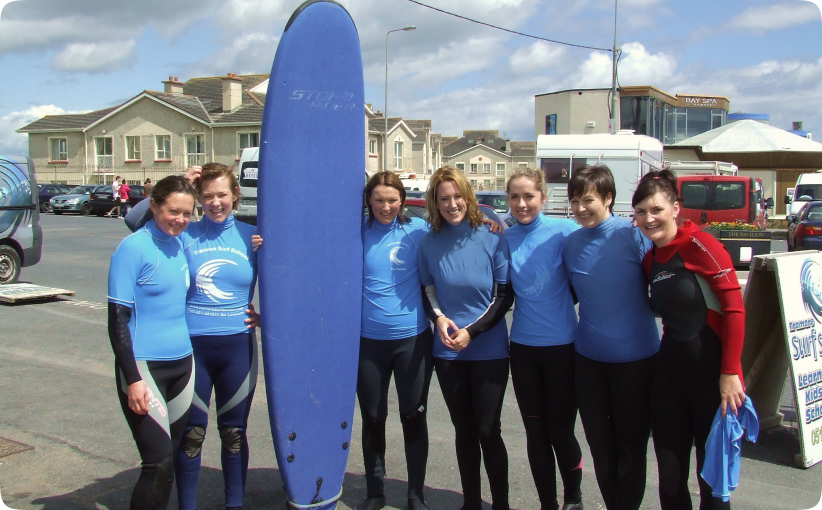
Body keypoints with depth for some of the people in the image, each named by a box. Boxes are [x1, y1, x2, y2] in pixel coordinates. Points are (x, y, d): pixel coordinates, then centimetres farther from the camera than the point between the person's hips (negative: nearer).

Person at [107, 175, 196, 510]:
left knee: (170, 454, 13)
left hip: (182, 364, 6)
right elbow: (117, 318, -12)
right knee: (158, 462, -8)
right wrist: (132, 379, -16)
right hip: (144, 367, -6)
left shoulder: (181, 243, 7)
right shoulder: (134, 248, -10)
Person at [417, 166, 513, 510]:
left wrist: (472, 331, -12)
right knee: (463, 429, 13)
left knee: (488, 431, 2)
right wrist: (439, 317, -8)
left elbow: (505, 294, -4)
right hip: (447, 351, 3)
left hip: (489, 350, -2)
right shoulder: (429, 242, -2)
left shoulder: (491, 238, -8)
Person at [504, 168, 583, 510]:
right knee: (535, 432, 11)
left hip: (561, 345, -3)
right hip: (523, 346, 3)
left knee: (560, 429, 5)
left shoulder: (563, 231, -9)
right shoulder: (505, 239, 2)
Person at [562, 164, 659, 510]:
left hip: (635, 356, -4)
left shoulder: (633, 235, -13)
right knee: (599, 442, 15)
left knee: (631, 443, 9)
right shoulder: (571, 243, 1)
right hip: (588, 356, 4)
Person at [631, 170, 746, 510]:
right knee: (670, 479, 12)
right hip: (670, 370, 6)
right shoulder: (650, 260, 9)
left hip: (712, 369, -6)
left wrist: (730, 372, -16)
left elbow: (734, 308, -15)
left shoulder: (698, 244, -12)